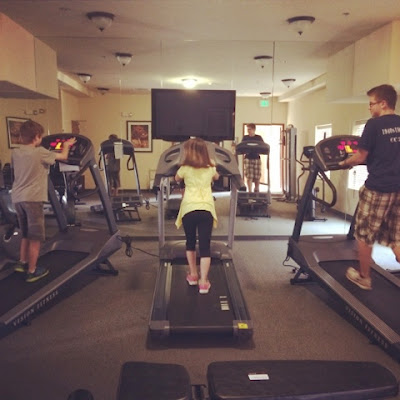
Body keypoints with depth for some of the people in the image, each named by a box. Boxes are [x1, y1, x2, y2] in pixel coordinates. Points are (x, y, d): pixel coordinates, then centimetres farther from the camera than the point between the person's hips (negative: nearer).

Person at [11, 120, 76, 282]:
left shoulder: (15, 152, 8)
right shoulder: (40, 152, -11)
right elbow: (63, 156, -1)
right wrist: (66, 145, 20)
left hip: (17, 198, 7)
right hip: (32, 198, -7)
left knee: (26, 234, 23)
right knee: (35, 237, 2)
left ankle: (22, 262, 28)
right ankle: (32, 271, 7)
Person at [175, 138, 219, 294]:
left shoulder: (185, 168, 3)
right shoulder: (210, 168, 10)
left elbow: (176, 179, 25)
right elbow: (216, 177, 34)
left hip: (189, 209, -1)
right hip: (206, 209, 1)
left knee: (190, 243, 19)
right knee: (205, 246, 2)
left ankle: (193, 275, 30)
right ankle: (203, 282, 0)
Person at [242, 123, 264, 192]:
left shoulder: (258, 137, 6)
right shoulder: (245, 137, 8)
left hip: (256, 158, 0)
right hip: (248, 158, 0)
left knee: (257, 177, 4)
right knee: (249, 176, -7)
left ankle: (256, 190, 24)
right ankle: (250, 191, -4)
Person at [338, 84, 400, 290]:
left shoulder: (374, 124, -10)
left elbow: (361, 157, -9)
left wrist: (344, 163, 10)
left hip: (377, 188, -6)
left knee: (364, 234, 11)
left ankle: (364, 277, 23)